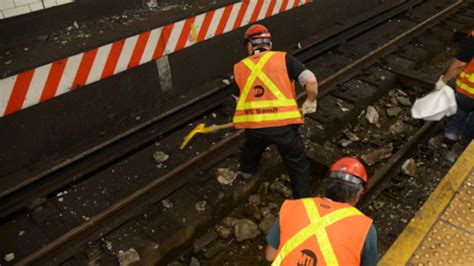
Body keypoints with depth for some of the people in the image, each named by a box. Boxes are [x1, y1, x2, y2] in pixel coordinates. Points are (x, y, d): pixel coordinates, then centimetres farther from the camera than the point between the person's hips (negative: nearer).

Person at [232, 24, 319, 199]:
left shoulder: (239, 68, 11)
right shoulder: (284, 58, 3)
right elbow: (311, 81, -6)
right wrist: (310, 102, 12)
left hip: (253, 127, 3)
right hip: (283, 125, -3)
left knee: (252, 148, 36)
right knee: (298, 166, 16)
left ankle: (247, 171, 63)